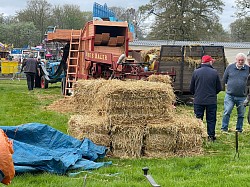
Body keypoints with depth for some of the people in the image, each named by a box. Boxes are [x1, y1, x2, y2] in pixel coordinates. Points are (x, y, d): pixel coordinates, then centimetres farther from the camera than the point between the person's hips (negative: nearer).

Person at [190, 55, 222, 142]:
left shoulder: (196, 72, -4)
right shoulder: (214, 72, -5)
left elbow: (191, 88, 3)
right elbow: (219, 88, 2)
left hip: (198, 101, 0)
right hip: (211, 101, 0)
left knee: (198, 118, 9)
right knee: (211, 119, 10)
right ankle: (211, 136, 13)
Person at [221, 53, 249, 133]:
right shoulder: (230, 67, 2)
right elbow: (224, 79, 14)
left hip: (242, 97, 1)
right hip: (230, 95, 0)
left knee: (241, 114, 9)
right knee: (227, 112, -5)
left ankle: (239, 129, 20)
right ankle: (224, 128, 2)